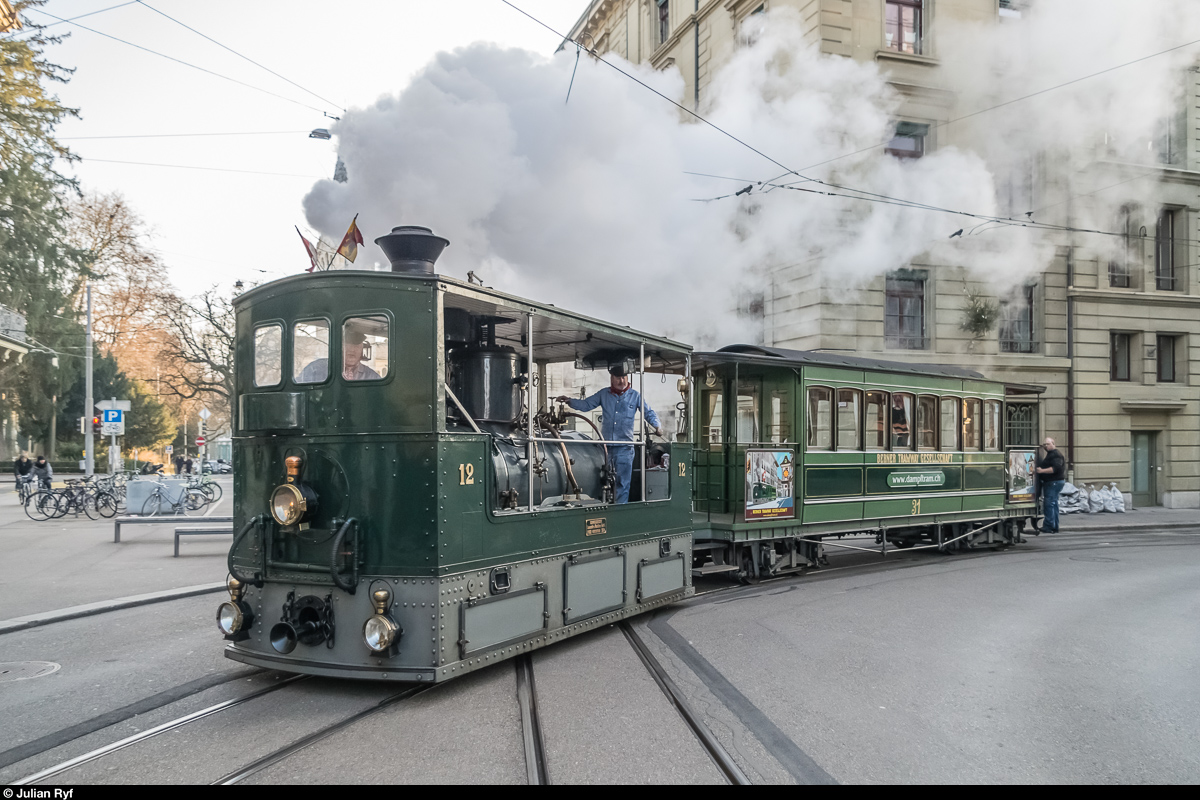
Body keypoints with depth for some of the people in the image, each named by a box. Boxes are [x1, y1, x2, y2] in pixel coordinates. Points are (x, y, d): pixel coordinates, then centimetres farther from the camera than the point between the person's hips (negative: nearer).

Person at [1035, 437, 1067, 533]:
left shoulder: (1056, 454, -13)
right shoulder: (1050, 454, 21)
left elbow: (1056, 468, -25)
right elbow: (1046, 465, 31)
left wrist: (1042, 470, -29)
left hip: (1054, 482, -11)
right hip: (1051, 482, 11)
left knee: (1049, 503, -13)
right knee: (1053, 504, 13)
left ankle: (1048, 526, -15)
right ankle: (1054, 527, 18)